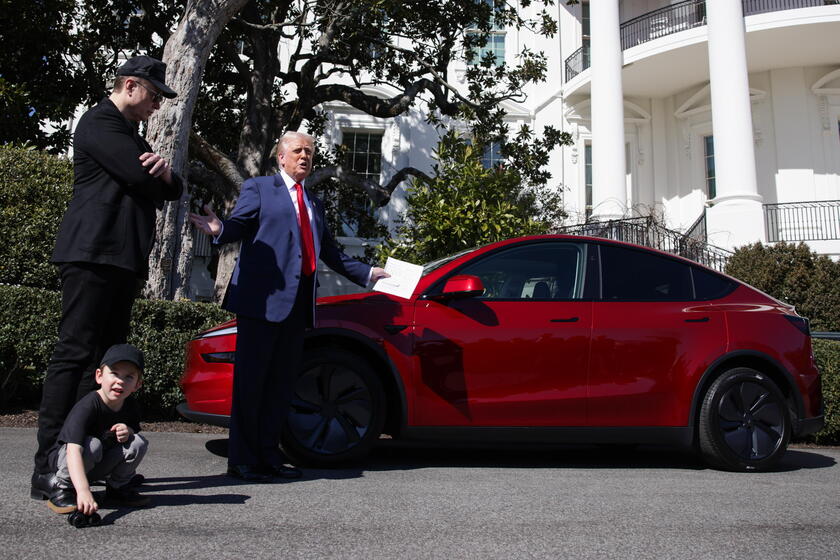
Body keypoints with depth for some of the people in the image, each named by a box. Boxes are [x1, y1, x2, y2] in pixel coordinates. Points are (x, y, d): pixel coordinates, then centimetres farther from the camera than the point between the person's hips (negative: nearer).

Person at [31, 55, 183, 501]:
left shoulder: (132, 138, 26)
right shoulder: (100, 123, -3)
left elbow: (172, 190, 19)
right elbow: (142, 179, -17)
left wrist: (164, 171, -4)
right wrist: (156, 173, 7)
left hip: (123, 260, 10)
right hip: (93, 254, -10)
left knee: (106, 358, 7)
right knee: (74, 354, -12)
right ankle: (47, 470, -11)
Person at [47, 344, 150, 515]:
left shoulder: (130, 407, -10)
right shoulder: (88, 406, -32)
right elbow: (74, 451, -43)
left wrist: (129, 432, -20)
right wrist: (83, 491, -55)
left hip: (99, 465, 6)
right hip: (64, 459, -5)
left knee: (139, 443, -15)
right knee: (92, 444, -35)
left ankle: (117, 487, 5)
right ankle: (64, 490, -14)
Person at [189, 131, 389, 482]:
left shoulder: (314, 204, 25)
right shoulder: (259, 188, 7)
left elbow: (329, 251, 29)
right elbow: (239, 225, -6)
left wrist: (367, 273, 29)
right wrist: (220, 230, -28)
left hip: (297, 303, 7)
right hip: (263, 298, -6)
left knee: (283, 382, 9)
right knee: (251, 380, -5)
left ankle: (269, 456, 18)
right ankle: (242, 460, 2)